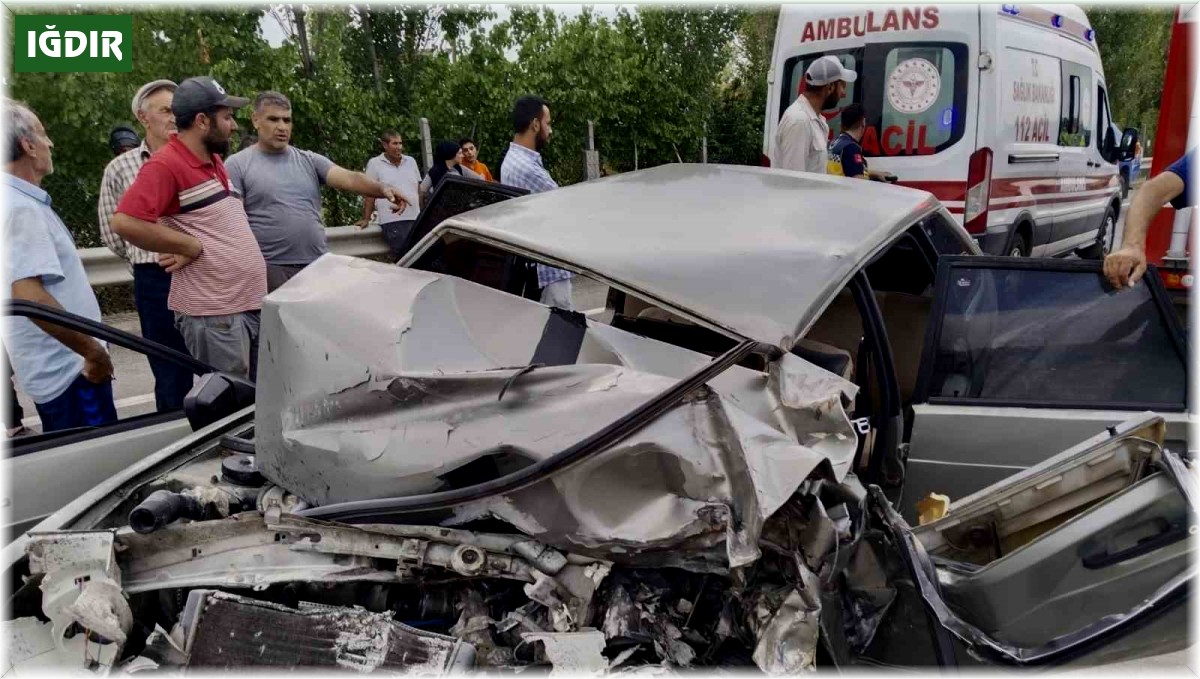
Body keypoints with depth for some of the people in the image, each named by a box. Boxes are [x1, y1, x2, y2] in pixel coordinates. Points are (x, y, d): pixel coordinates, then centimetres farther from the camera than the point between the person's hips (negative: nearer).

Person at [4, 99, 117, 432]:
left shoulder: (22, 201, 12)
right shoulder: (22, 208, -20)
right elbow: (29, 295, -30)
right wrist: (94, 352, -22)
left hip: (59, 363, 10)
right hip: (67, 367, -10)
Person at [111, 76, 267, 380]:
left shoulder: (214, 160, 13)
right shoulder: (166, 164, -14)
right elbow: (125, 222, -24)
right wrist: (192, 247, -15)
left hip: (253, 303, 9)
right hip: (214, 313, -9)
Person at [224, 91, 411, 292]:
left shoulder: (310, 160, 12)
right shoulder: (238, 164, 3)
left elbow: (349, 179, -3)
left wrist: (382, 188, -23)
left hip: (319, 264, 4)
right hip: (270, 269, -4)